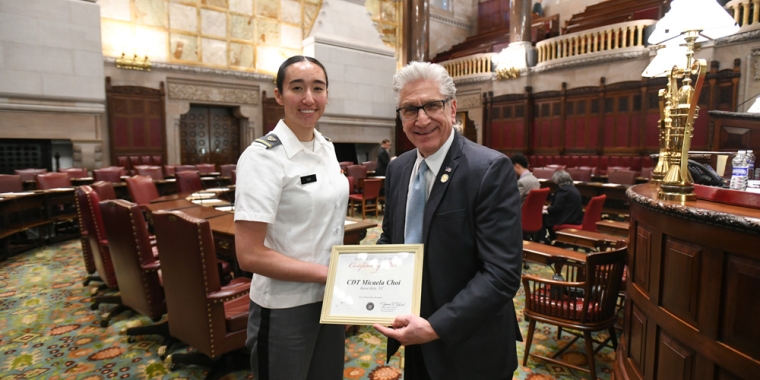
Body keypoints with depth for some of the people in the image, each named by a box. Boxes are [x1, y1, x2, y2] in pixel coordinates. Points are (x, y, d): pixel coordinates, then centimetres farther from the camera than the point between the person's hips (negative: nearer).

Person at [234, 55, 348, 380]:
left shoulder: (327, 148, 3)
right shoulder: (263, 157, -18)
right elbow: (249, 255, -21)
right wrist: (328, 273, -19)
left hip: (330, 298, 7)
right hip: (285, 308, -6)